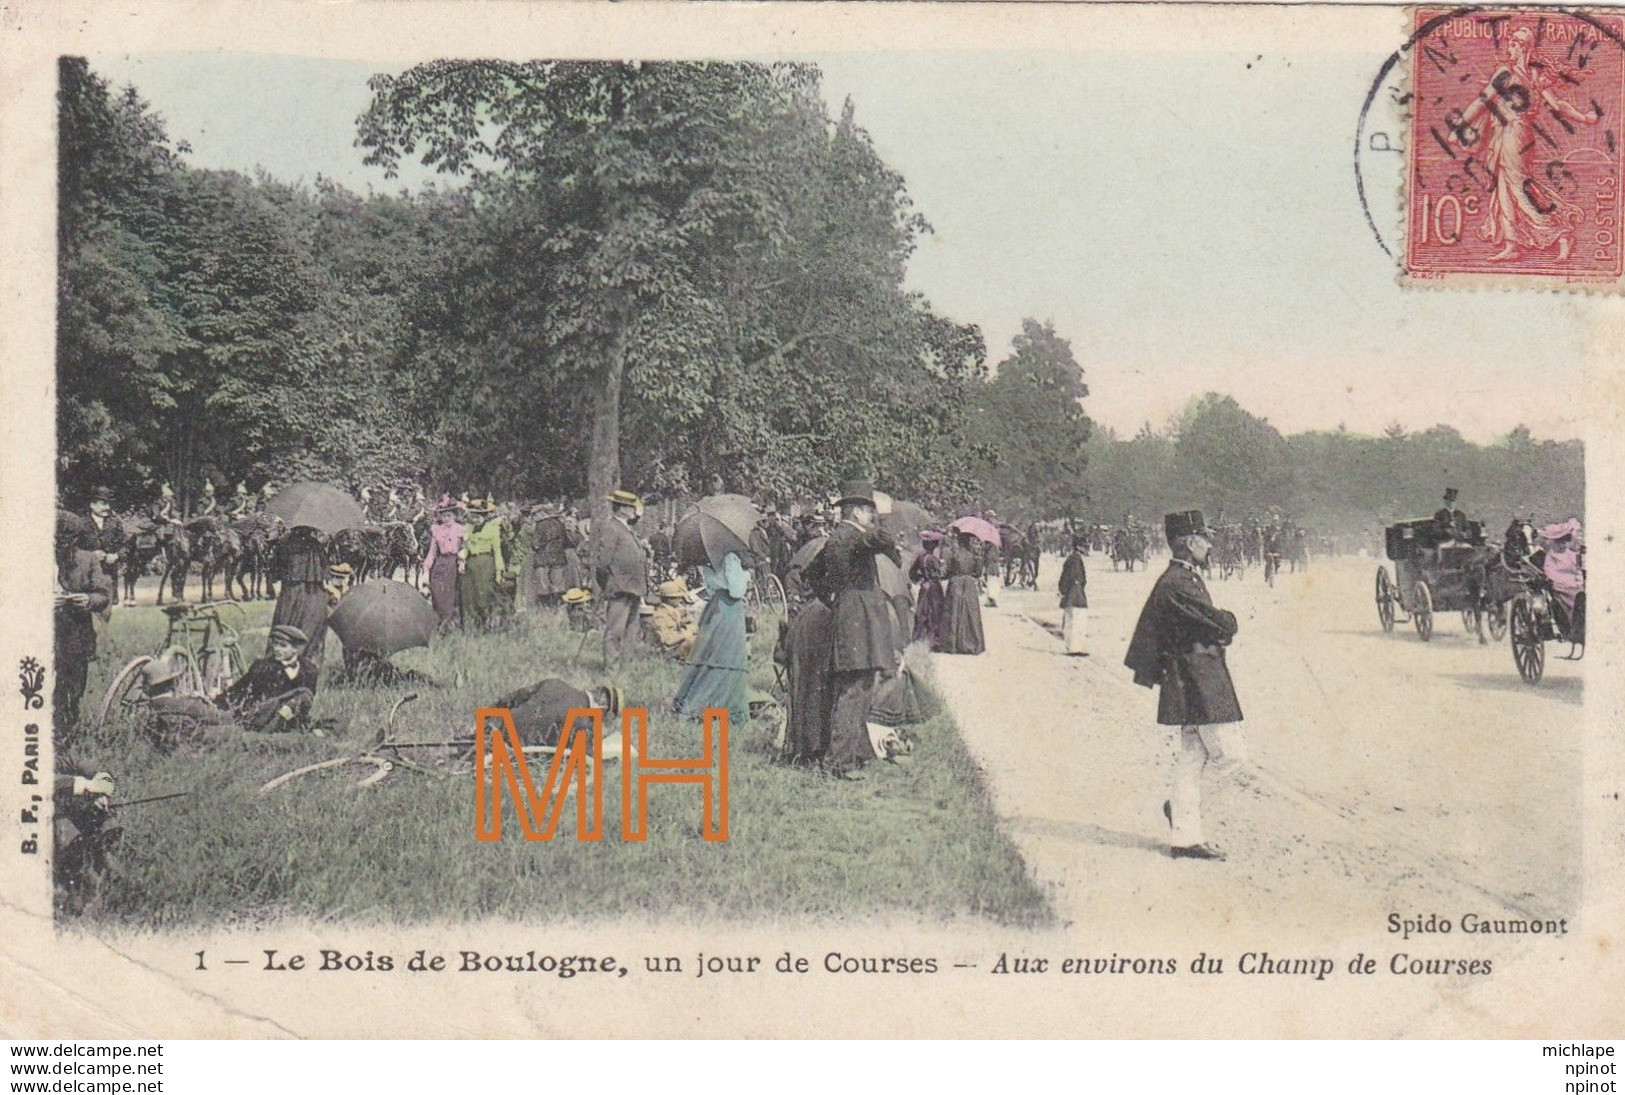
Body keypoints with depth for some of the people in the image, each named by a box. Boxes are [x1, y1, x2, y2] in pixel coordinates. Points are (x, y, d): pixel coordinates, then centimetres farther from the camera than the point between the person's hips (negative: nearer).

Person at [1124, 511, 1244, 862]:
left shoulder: (1185, 579, 14)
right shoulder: (1177, 583, -19)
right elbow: (1220, 624, -20)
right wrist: (1229, 622, 0)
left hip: (1193, 684, 11)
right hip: (1199, 685, -11)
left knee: (1192, 759, 11)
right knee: (1230, 753, -5)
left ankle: (1186, 838, 14)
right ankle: (1180, 805, 7)